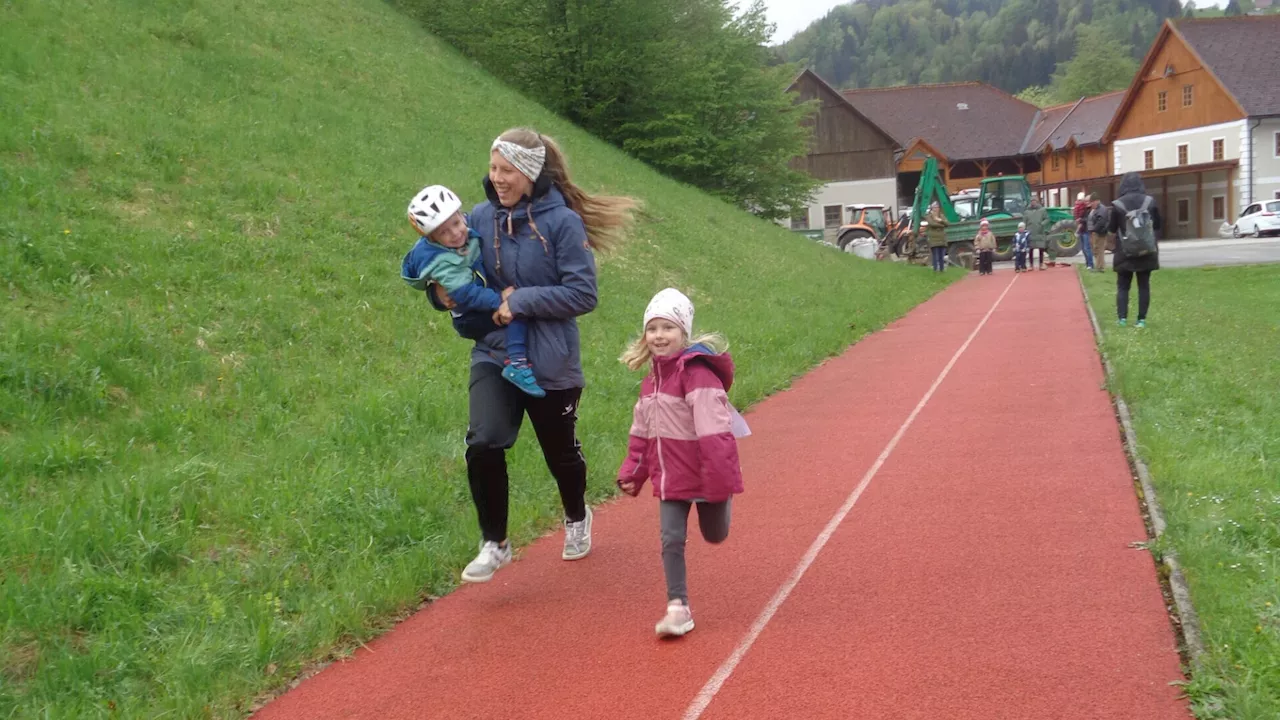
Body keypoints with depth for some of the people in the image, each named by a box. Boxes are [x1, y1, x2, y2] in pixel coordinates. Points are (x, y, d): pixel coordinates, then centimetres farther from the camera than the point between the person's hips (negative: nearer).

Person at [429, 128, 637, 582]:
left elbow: (583, 294, -16)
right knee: (484, 444, -19)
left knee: (561, 452, 17)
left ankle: (577, 518, 49)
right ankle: (494, 544, 1)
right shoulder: (482, 218, -1)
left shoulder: (562, 221, -13)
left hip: (550, 362, -2)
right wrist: (443, 293, -15)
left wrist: (522, 301, -23)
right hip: (493, 354, 2)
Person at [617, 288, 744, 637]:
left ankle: (720, 503, 48)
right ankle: (678, 607, 7)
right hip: (671, 476, 6)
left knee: (714, 535, 15)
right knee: (671, 540, 0)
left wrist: (719, 480, -26)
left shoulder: (697, 373, -22)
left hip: (705, 475, -6)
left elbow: (713, 431, -25)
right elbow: (642, 432, 13)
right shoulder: (653, 378, 5)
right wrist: (633, 473, 9)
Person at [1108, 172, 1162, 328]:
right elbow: (1158, 227, 6)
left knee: (1123, 286, 7)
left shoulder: (1117, 205, -6)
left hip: (1125, 253, -1)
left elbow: (1112, 231, 1)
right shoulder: (1151, 201, 0)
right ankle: (1142, 319, 4)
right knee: (1144, 285, 7)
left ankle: (1122, 318, -2)